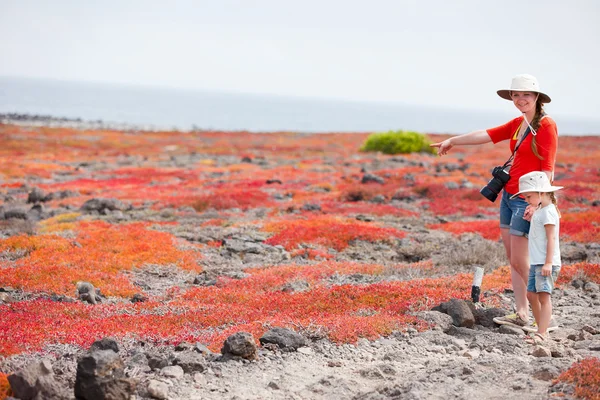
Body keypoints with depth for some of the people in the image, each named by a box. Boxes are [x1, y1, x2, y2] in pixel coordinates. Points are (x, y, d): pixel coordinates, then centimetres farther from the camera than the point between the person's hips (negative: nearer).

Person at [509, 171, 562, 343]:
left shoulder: (548, 211, -12)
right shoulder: (539, 211, 18)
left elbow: (551, 238, -19)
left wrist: (548, 262, -24)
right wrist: (531, 218, 15)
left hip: (546, 264, -11)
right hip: (536, 262, 11)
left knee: (544, 295, -14)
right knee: (531, 294, 12)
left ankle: (542, 333, -19)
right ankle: (542, 328, 20)